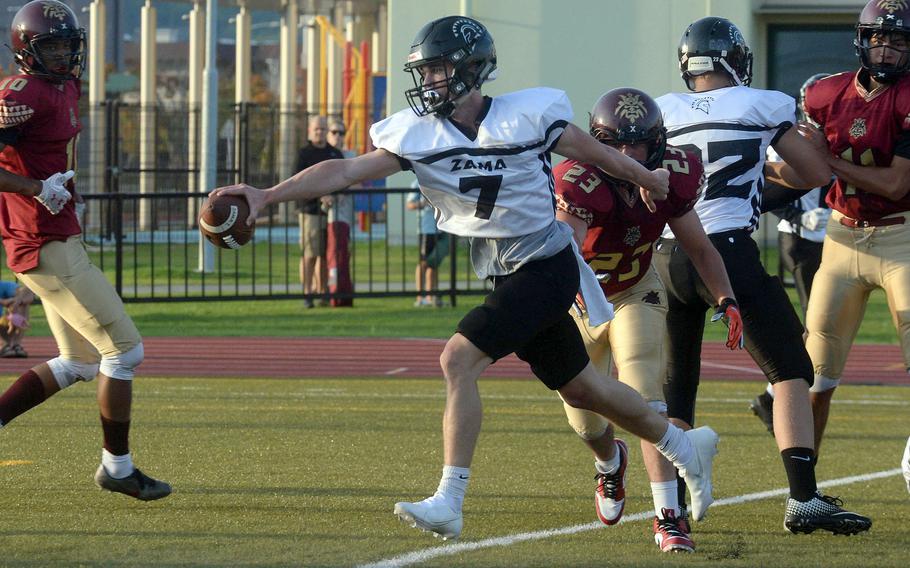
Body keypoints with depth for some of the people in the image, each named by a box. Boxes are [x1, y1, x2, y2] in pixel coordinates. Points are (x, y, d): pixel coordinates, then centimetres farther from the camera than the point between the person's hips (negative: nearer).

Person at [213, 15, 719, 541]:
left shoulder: (528, 114, -14)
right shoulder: (418, 135, -3)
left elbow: (587, 148, 3)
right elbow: (347, 170, -10)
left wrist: (643, 175, 21)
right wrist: (267, 196, -22)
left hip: (548, 269, -6)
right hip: (507, 278, 6)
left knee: (459, 360, -20)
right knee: (582, 389, 17)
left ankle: (450, 501, -17)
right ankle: (685, 446, 39)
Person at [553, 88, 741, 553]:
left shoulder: (671, 179, -19)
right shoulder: (580, 183, -34)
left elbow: (699, 248, -3)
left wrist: (727, 300, -14)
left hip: (635, 295, 1)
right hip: (579, 302, -1)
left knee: (645, 401, -19)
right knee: (587, 421, 11)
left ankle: (668, 516, -21)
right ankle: (610, 464, 49)